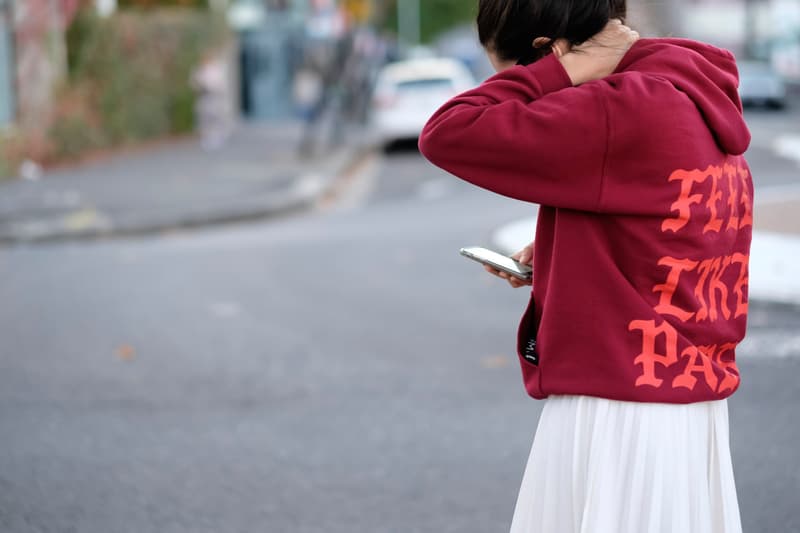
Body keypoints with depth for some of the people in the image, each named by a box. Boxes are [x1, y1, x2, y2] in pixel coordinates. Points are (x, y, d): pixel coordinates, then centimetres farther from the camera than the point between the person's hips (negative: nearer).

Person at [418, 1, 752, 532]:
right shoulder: (697, 102, 9)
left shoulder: (627, 108, -20)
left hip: (617, 418, -9)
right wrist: (557, 256, 10)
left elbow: (447, 135, -20)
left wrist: (558, 73, -10)